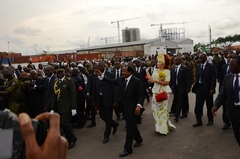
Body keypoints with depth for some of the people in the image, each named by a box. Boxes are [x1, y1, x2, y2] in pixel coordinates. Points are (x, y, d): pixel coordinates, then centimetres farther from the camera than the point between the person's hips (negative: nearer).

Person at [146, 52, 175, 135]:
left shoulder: (167, 71, -6)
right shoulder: (155, 70, 8)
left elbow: (167, 82, -14)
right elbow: (151, 80, 0)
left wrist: (157, 81, -20)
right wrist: (147, 72, -5)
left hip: (163, 92, -5)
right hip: (156, 91, 5)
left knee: (162, 109, 3)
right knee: (155, 108, 8)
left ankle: (163, 128, 16)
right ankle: (159, 126, 23)